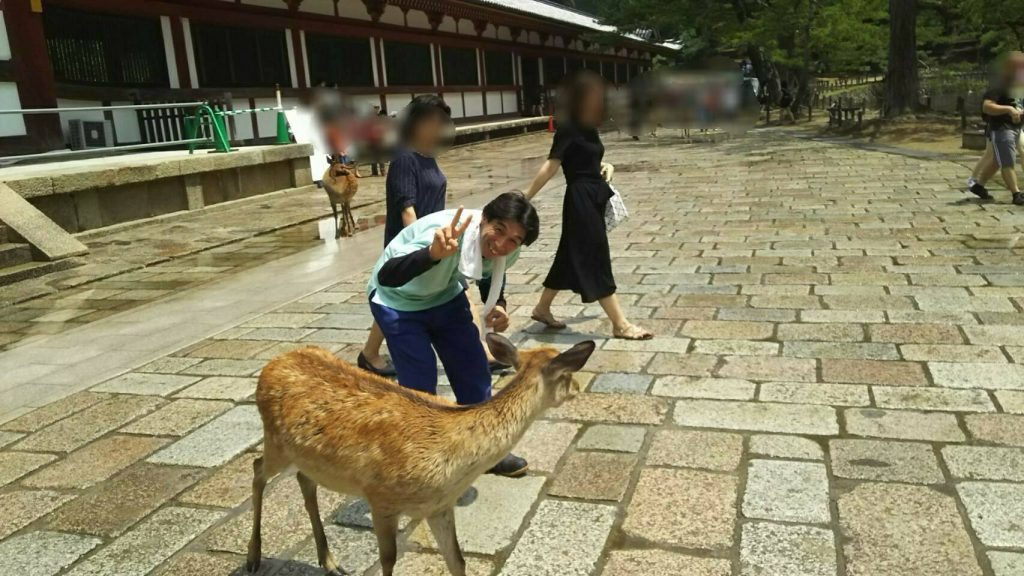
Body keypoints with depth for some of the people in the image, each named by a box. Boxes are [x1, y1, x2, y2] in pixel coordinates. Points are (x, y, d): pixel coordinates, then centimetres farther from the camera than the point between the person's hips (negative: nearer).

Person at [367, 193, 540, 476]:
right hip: (398, 302, -5)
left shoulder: (507, 251, -19)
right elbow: (386, 277, -51)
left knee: (474, 371, 6)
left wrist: (498, 305, -16)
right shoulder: (443, 235, -41)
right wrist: (433, 254, -68)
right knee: (420, 385, -10)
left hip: (445, 297, 6)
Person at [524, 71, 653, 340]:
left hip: (595, 197, 9)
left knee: (571, 256, 16)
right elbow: (551, 166, -17)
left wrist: (604, 167, 5)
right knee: (596, 260, -4)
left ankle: (542, 309, 30)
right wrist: (526, 197, -20)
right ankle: (620, 324, 1)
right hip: (580, 200, -9)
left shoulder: (588, 128, 10)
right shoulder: (567, 128, -14)